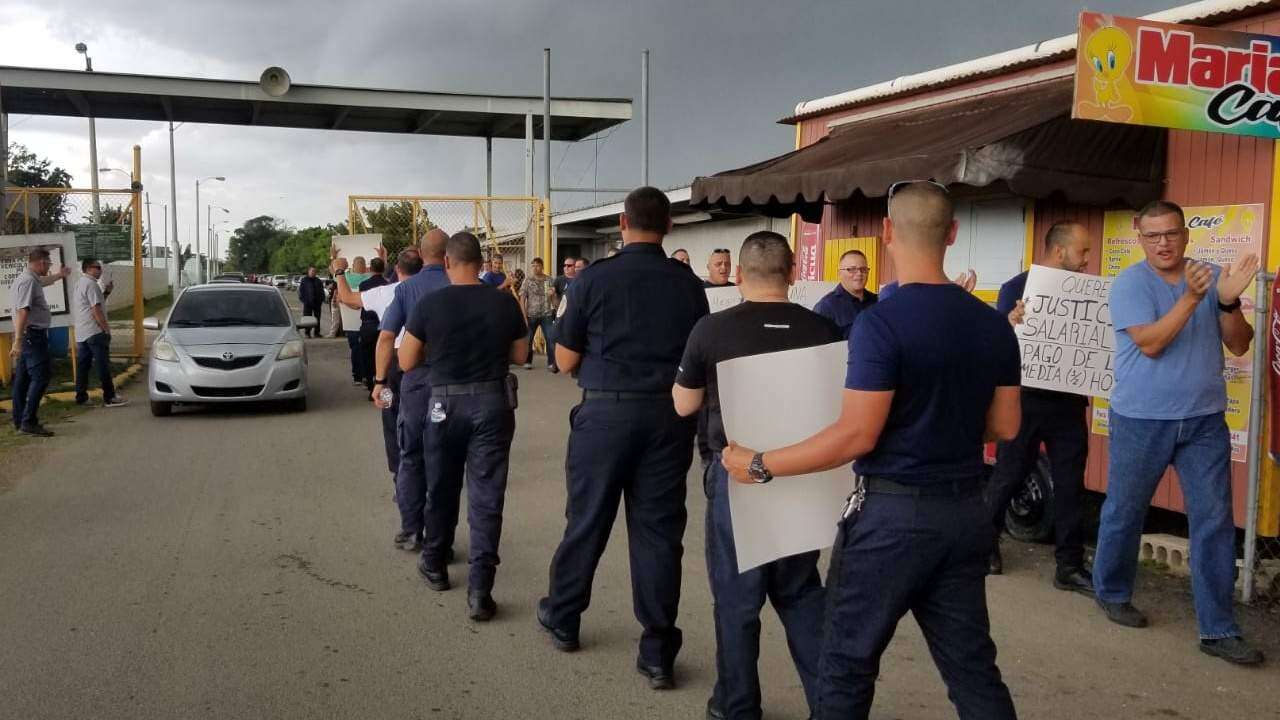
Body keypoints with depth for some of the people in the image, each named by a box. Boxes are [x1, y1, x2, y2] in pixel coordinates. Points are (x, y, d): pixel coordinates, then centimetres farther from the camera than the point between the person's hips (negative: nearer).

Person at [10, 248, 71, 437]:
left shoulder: (27, 278, 17)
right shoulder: (29, 281, -16)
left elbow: (44, 281, 43)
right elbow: (22, 311, -25)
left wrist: (59, 275, 61)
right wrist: (18, 341, -32)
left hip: (27, 336, 11)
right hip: (34, 335, -11)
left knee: (23, 378, 14)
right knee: (40, 377, -13)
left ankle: (19, 420, 21)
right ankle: (29, 422, -16)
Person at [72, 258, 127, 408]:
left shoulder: (79, 284, 19)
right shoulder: (91, 284, -13)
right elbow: (96, 310, -18)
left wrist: (106, 292, 13)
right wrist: (106, 329, -14)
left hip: (81, 333, 10)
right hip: (94, 332, -10)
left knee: (82, 365, 10)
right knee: (103, 366, -7)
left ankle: (81, 397, 12)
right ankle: (109, 398, -6)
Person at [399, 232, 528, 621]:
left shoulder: (430, 304, -7)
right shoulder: (505, 302, -3)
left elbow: (407, 362, -2)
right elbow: (519, 355, 8)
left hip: (446, 402, 0)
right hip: (493, 401, 0)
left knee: (442, 490, 18)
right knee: (487, 495, 1)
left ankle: (435, 565, 35)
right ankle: (479, 591, -4)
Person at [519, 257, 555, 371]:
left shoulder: (548, 279, 6)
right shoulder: (528, 280, 0)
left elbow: (553, 296, 16)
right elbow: (522, 298, -2)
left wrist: (552, 293, -9)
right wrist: (524, 315, -9)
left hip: (547, 314, 1)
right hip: (531, 314, -1)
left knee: (550, 339, -3)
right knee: (528, 339, 8)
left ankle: (551, 363, 4)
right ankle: (527, 362, 21)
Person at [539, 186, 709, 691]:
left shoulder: (594, 279, -6)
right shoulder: (689, 284, 0)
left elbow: (565, 361, 0)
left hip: (606, 411, -1)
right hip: (669, 415, 2)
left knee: (587, 520, 13)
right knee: (659, 529, 6)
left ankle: (562, 619, 32)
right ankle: (658, 654, 10)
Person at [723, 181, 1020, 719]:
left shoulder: (882, 321, -17)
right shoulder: (994, 325, 4)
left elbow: (857, 436, -20)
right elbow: (1004, 427, 10)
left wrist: (760, 465, -13)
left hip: (893, 512, -6)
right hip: (966, 512, 7)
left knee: (849, 660, 9)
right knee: (972, 664, 15)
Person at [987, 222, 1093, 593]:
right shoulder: (1016, 288, -6)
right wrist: (1011, 323, -29)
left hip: (1068, 402, 4)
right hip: (1026, 399, -4)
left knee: (1070, 483, 5)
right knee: (1008, 476, 7)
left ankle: (1069, 566, 13)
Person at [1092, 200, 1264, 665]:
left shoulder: (1212, 276, 3)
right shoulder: (1129, 284, -8)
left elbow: (1239, 346, 0)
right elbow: (1150, 344, -19)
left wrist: (1228, 301, -17)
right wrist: (1191, 297, -27)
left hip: (1205, 420, 3)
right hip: (1142, 420, -3)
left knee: (1215, 520, 1)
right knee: (1124, 513, 10)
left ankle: (1218, 629, 7)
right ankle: (1111, 592, 31)